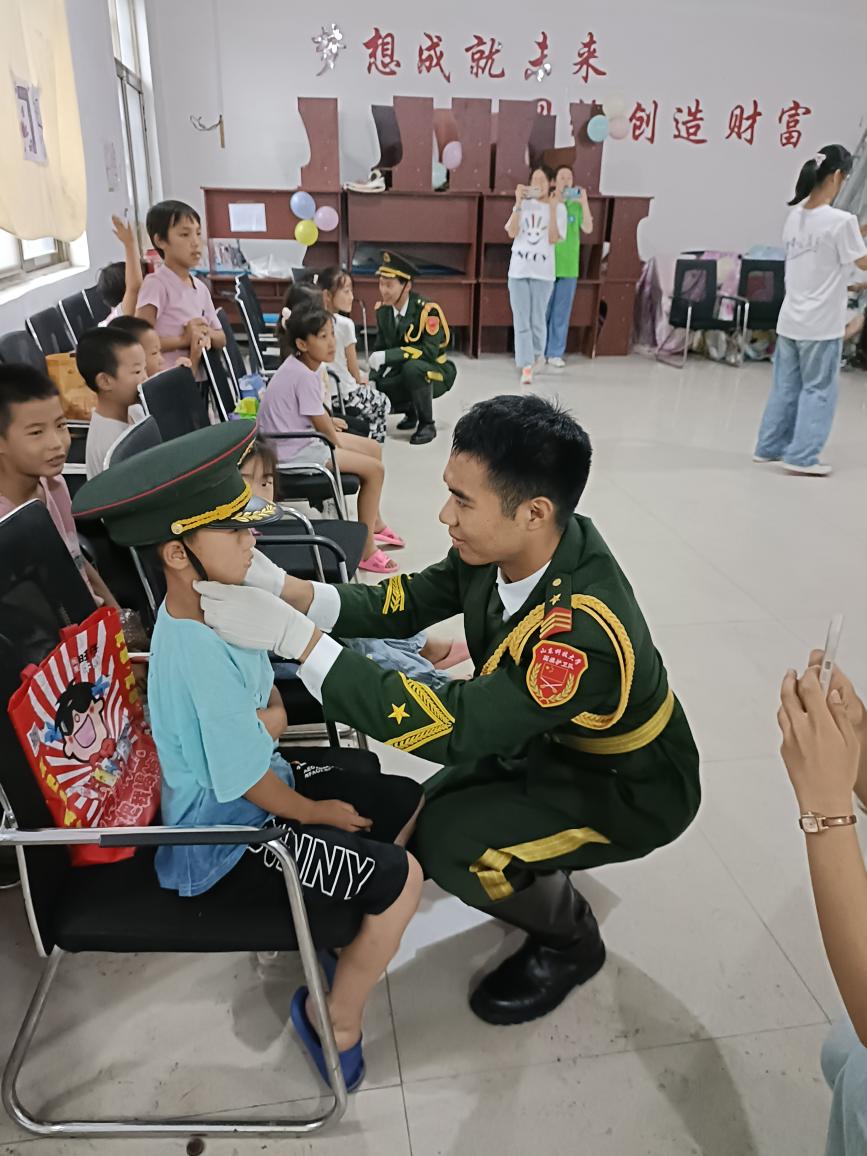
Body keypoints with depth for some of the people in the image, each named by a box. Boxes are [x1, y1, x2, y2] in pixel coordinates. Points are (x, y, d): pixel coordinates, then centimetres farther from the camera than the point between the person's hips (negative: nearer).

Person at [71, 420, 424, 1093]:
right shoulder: (196, 659, -33)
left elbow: (272, 704, 8)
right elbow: (248, 784, -24)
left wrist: (266, 719, -13)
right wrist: (317, 813, -8)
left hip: (267, 779, 9)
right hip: (223, 842, -9)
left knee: (407, 802, 10)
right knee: (400, 879, -14)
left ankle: (328, 925, 27)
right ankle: (337, 1020, 12)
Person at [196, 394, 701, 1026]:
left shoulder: (586, 629, -40)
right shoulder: (508, 545, -18)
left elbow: (455, 727, -40)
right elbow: (408, 602, -9)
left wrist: (292, 636, -43)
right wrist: (289, 592, -25)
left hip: (629, 789, -7)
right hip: (551, 736, 7)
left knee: (452, 845, -21)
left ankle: (570, 939, 8)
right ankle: (544, 877, 28)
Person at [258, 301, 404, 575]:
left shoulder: (301, 365, 6)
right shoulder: (304, 375, -24)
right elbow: (321, 425, -17)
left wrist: (329, 421, 0)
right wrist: (340, 443, -1)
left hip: (301, 436, 10)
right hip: (294, 449, -10)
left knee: (374, 449, 16)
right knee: (374, 469, -12)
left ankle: (375, 524, 32)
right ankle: (365, 549, -4)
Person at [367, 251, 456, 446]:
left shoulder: (427, 310, -22)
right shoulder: (382, 310, -2)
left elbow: (430, 350, -31)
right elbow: (380, 348, 5)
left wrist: (387, 356, -36)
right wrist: (372, 377, -13)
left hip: (435, 372, -6)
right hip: (403, 373, 6)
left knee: (412, 367, -38)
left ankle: (427, 424, -15)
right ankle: (411, 411, 15)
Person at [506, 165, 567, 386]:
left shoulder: (558, 207, 2)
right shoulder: (523, 204, 6)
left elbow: (553, 239, -9)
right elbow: (512, 233, -5)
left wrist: (552, 208, -13)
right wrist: (518, 203, -10)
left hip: (543, 272, -1)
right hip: (518, 270, 1)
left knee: (537, 320, 5)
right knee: (521, 321, -3)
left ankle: (536, 355, 29)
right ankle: (526, 366, -1)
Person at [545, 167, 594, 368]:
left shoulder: (577, 205, 5)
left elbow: (588, 229, -7)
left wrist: (585, 202, -17)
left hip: (568, 266, 2)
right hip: (547, 265, -2)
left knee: (562, 312, 4)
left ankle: (555, 353, 11)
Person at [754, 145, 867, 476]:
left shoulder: (795, 215, 4)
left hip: (790, 320, 6)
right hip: (821, 324, -6)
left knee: (785, 387, 14)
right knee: (818, 390, 4)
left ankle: (769, 447, 20)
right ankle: (801, 456, 6)